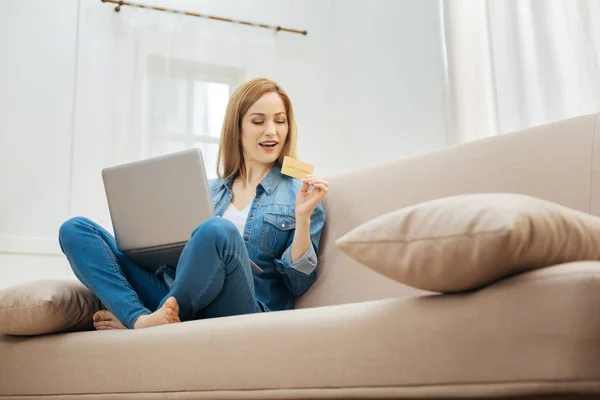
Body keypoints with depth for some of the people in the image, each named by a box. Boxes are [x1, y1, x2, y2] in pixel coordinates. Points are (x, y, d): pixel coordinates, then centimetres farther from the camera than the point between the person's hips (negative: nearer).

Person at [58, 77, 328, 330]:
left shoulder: (299, 193, 10)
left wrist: (303, 216, -8)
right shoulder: (208, 190, 22)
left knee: (218, 231, -36)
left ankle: (129, 319, -15)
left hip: (240, 311, -4)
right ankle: (142, 321, -28)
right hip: (173, 299, 5)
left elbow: (298, 284, 3)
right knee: (75, 229, -6)